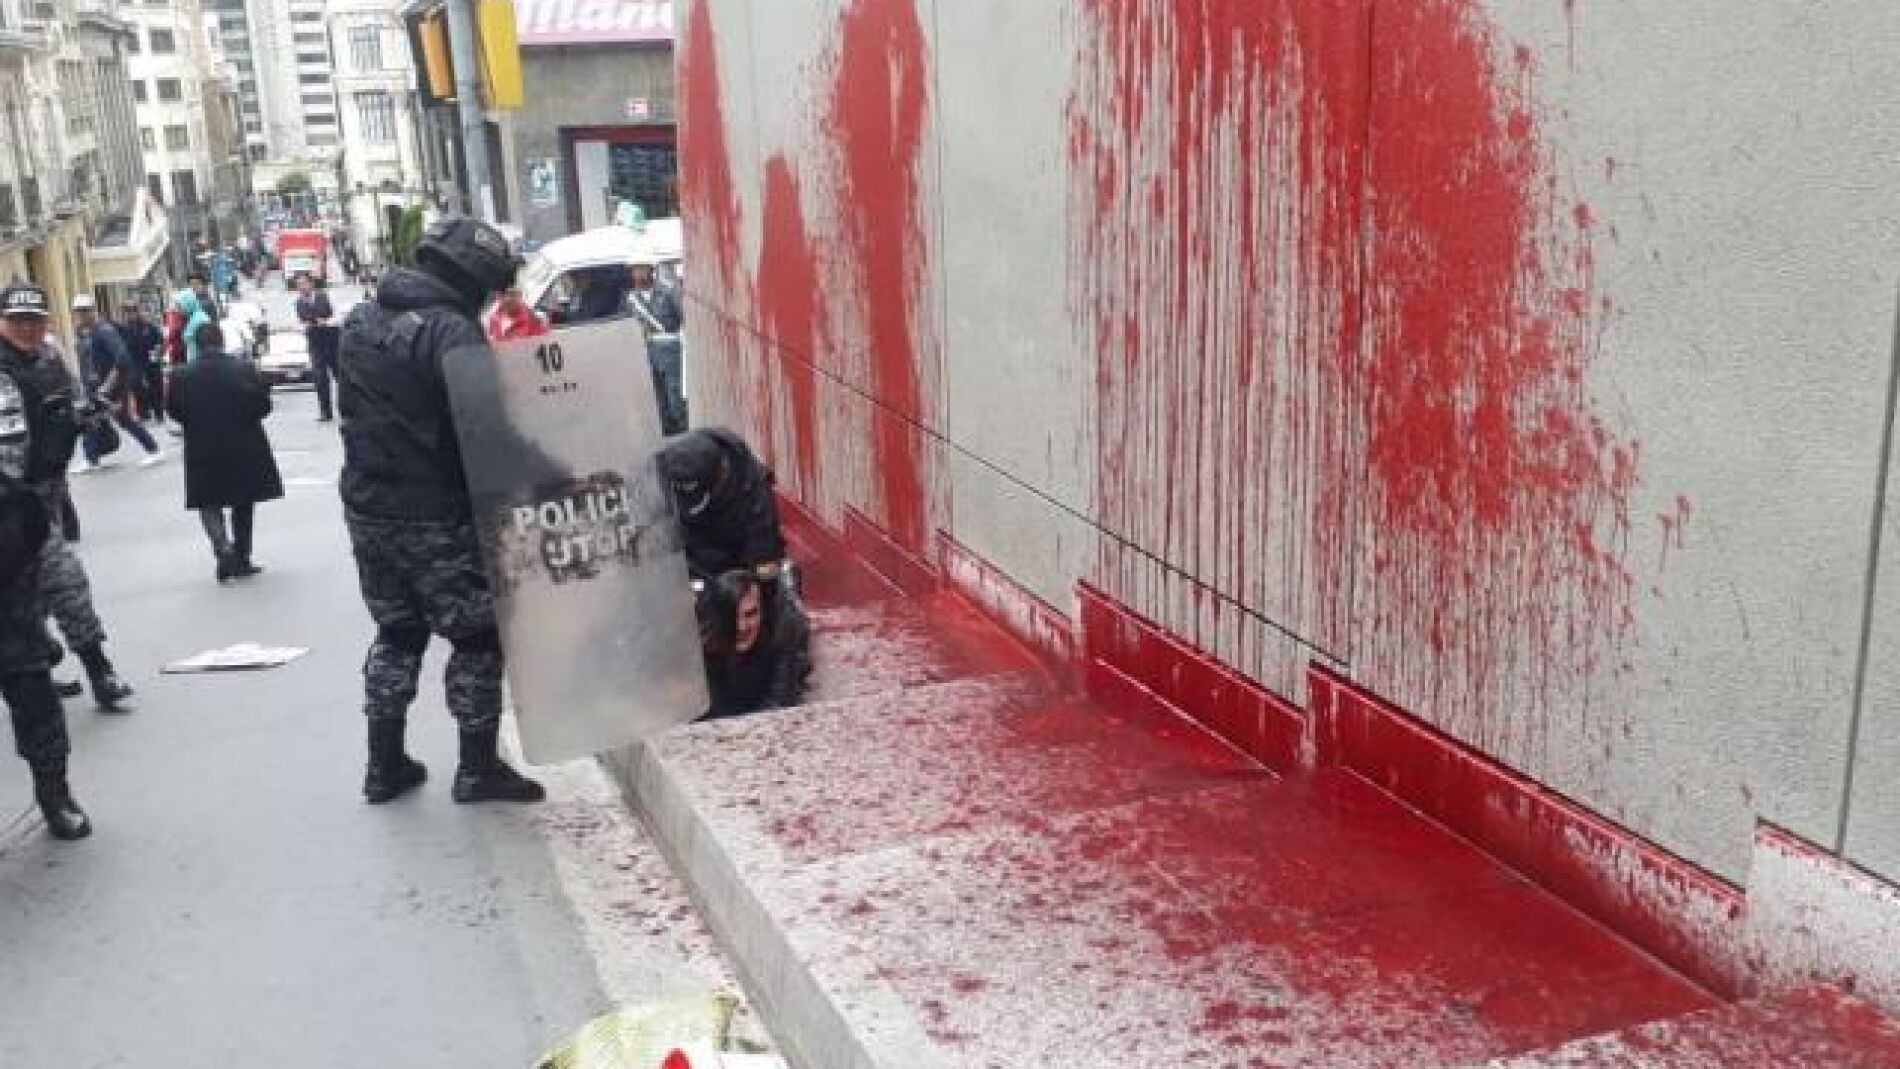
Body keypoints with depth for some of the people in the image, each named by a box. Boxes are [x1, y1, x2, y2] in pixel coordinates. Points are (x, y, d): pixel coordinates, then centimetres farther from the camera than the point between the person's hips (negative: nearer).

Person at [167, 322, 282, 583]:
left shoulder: (183, 375, -8)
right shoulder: (245, 368, -10)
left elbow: (176, 412, -3)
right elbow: (263, 405, -8)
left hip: (203, 452, 0)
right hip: (245, 449, 1)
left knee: (209, 503, 13)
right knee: (243, 504, 14)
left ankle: (224, 550, -10)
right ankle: (241, 559, 19)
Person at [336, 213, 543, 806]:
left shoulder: (360, 322, 8)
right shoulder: (449, 330, -18)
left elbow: (352, 408, 15)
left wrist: (377, 472, 14)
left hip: (366, 507, 8)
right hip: (437, 517, -8)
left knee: (396, 631, 19)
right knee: (478, 635, 5)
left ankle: (385, 764, 25)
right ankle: (478, 767, 10)